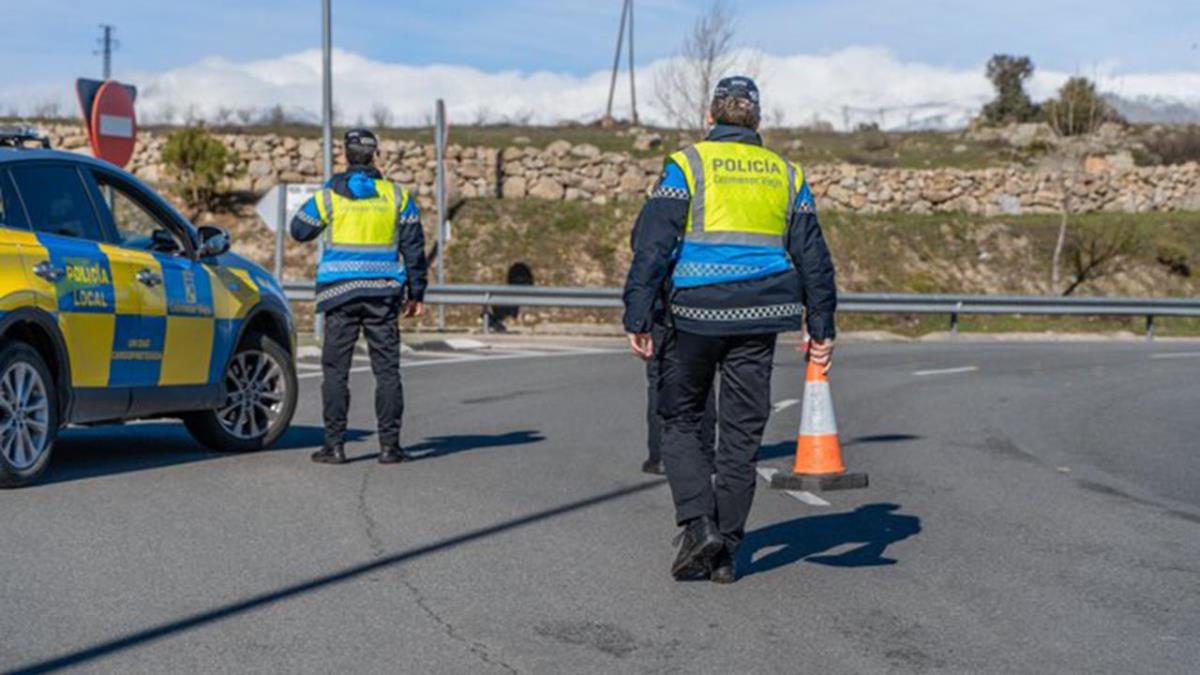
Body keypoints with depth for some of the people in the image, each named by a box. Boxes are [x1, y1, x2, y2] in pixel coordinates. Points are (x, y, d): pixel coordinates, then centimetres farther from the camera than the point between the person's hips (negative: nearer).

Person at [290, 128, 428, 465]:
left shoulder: (328, 195, 0)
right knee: (387, 370, 4)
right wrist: (416, 292, 10)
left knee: (335, 370, 4)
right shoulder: (397, 195, 4)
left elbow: (300, 231, 13)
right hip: (383, 293, 1)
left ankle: (334, 445, 2)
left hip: (340, 291, -1)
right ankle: (389, 445, 2)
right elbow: (413, 247, 5)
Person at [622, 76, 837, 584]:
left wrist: (638, 318, -7)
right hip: (759, 316, 3)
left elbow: (653, 244, -7)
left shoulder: (686, 165, 0)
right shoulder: (786, 174, 11)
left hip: (696, 312, -3)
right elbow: (812, 256, 11)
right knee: (742, 430, 9)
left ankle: (698, 525, -4)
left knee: (680, 420, 13)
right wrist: (821, 329, 15)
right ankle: (726, 552, 12)